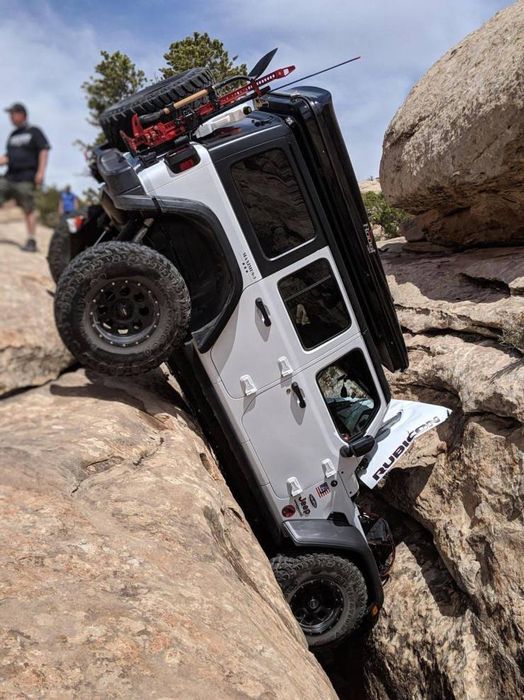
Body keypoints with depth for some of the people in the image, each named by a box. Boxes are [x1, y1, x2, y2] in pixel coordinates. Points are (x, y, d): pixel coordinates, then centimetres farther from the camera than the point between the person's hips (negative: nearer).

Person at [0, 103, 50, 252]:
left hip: (26, 178, -7)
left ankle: (31, 241, -3)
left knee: (29, 209, -7)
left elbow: (44, 151, -4)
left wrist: (40, 172, -14)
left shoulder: (34, 132, 4)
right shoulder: (13, 135, 22)